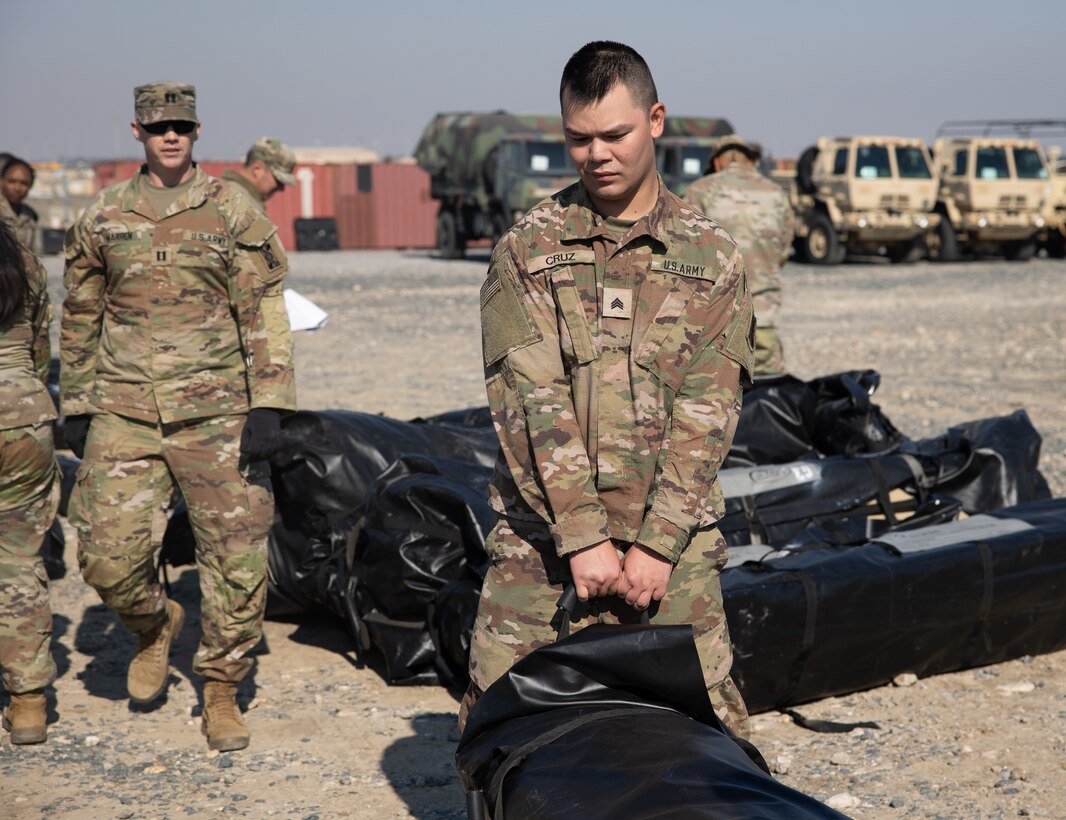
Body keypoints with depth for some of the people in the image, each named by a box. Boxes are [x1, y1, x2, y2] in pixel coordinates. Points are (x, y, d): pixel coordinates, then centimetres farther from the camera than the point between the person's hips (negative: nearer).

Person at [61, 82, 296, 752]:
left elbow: (265, 314, 0)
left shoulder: (233, 212, 3)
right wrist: (76, 408, 15)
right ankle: (156, 626, 26)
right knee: (108, 554, -6)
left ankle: (221, 688, 17)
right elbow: (80, 319, 18)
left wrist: (267, 408, -8)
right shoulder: (101, 220, 10)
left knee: (237, 558, -1)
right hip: (124, 413, 2)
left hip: (217, 412, -2)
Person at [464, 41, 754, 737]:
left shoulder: (711, 255, 6)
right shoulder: (527, 249, 4)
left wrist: (657, 544, -10)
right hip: (542, 537, 0)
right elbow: (529, 399, -5)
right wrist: (583, 539, -12)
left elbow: (707, 411, -1)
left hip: (672, 542, 0)